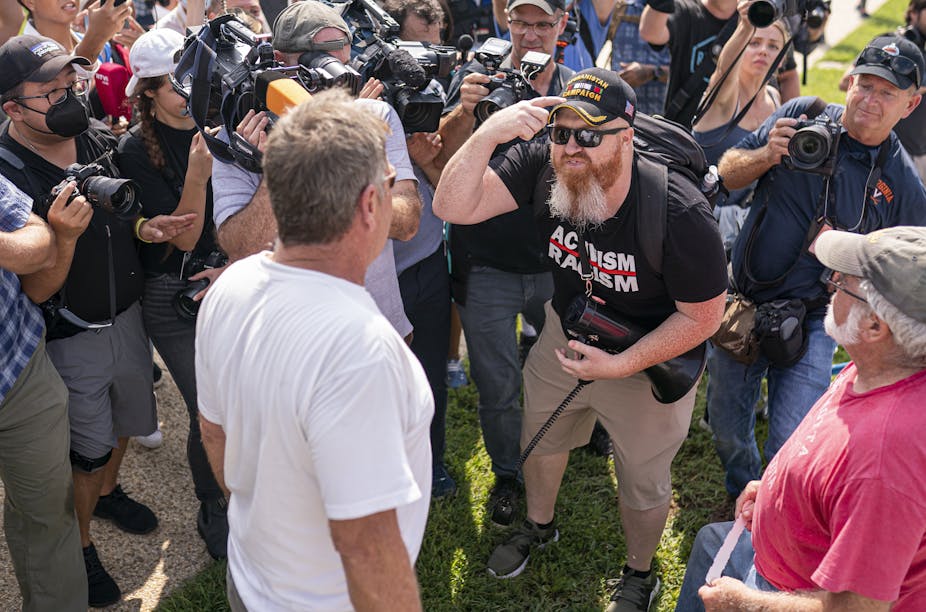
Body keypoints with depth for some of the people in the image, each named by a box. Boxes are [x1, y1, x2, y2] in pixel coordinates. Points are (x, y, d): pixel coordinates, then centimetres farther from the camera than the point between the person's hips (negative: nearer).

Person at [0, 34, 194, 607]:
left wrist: (144, 227, -9)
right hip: (70, 340, -6)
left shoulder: (100, 138, -6)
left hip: (129, 317, 6)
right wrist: (64, 237, -40)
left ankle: (109, 492, 56)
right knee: (85, 453, 10)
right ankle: (79, 548, 36)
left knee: (125, 420, 27)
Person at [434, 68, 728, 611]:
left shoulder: (680, 213, -34)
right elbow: (453, 208, -29)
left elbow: (704, 316, -23)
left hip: (651, 360, -4)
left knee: (644, 484, 17)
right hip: (565, 333, 4)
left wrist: (620, 365, -27)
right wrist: (488, 134, -44)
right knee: (541, 439, 27)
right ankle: (539, 525, 59)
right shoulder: (541, 164, -24)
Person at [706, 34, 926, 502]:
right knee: (725, 424, 17)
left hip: (809, 322, -2)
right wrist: (766, 155, -21)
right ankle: (742, 492, 47)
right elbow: (728, 174, 0)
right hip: (743, 302, 2)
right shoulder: (802, 115, -6)